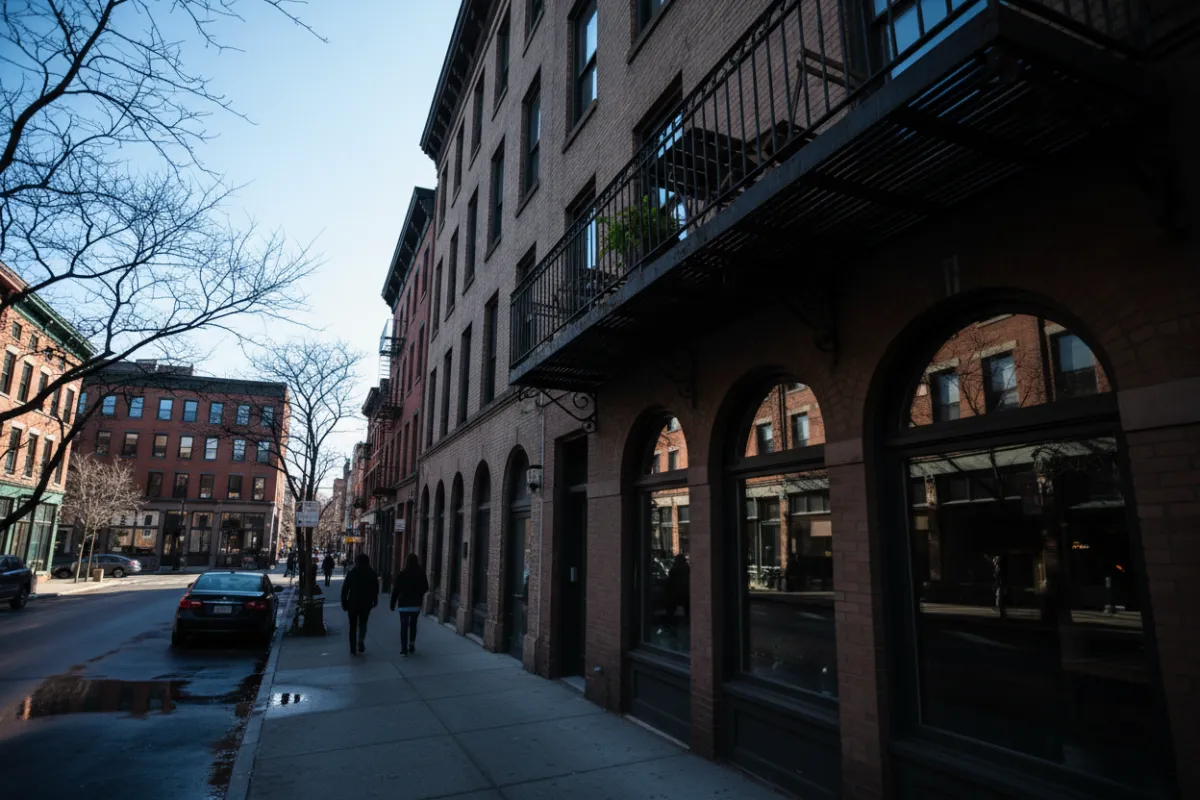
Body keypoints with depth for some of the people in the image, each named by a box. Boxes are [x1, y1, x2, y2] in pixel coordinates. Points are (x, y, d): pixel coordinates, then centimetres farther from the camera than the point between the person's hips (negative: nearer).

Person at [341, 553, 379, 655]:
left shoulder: (352, 573, -3)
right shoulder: (372, 574, -2)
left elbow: (344, 590, -4)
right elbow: (376, 589, 0)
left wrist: (344, 603, 3)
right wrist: (374, 601, 14)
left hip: (353, 603, 0)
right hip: (366, 604, 0)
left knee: (353, 626, 11)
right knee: (363, 624, 17)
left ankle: (353, 649, 11)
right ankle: (361, 641, -7)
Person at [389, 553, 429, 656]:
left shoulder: (402, 574, -9)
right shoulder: (421, 573, -4)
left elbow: (396, 590, -8)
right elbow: (426, 588, 6)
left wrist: (393, 604, 1)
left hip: (404, 604, -2)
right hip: (416, 605, 2)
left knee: (404, 626, 4)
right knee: (413, 624, 20)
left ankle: (404, 649, 0)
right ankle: (412, 643, 10)